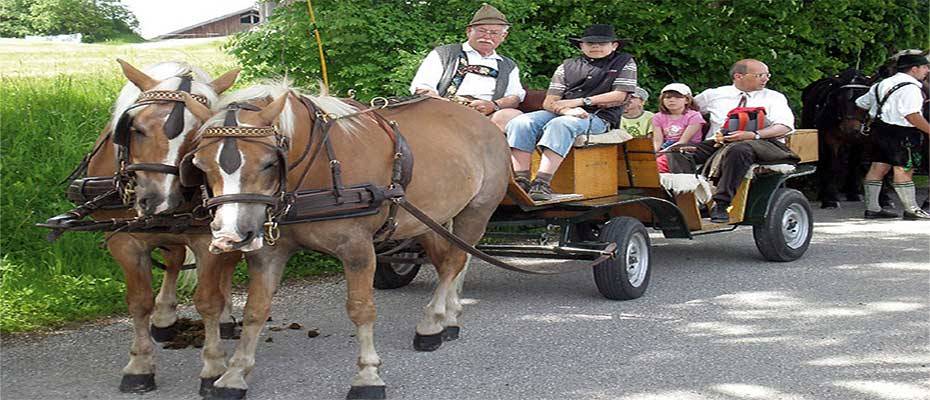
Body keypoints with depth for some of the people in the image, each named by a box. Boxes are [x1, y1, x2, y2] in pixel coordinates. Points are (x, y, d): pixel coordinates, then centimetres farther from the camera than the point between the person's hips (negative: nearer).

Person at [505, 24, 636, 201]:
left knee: (560, 125, -38)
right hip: (560, 113, 4)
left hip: (598, 117, -4)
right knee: (520, 123, -24)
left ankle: (542, 183, -48)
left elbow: (618, 97, -1)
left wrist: (579, 102, -5)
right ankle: (520, 181, -35)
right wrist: (566, 109, -17)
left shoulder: (625, 63, 12)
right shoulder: (568, 65, 18)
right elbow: (549, 102, 8)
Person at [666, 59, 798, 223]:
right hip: (716, 142, 3)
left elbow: (785, 126, -3)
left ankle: (722, 204, -43)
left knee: (739, 150, -41)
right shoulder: (716, 94, 20)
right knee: (677, 151, -24)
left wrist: (753, 135, -19)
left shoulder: (774, 98, 14)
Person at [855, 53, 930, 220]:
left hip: (880, 129, 9)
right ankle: (911, 210, 2)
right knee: (904, 170, -3)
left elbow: (860, 103, 20)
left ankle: (872, 208, 14)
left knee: (878, 168, 10)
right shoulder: (910, 88, -15)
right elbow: (912, 116, -24)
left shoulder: (883, 84, 14)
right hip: (901, 134, -9)